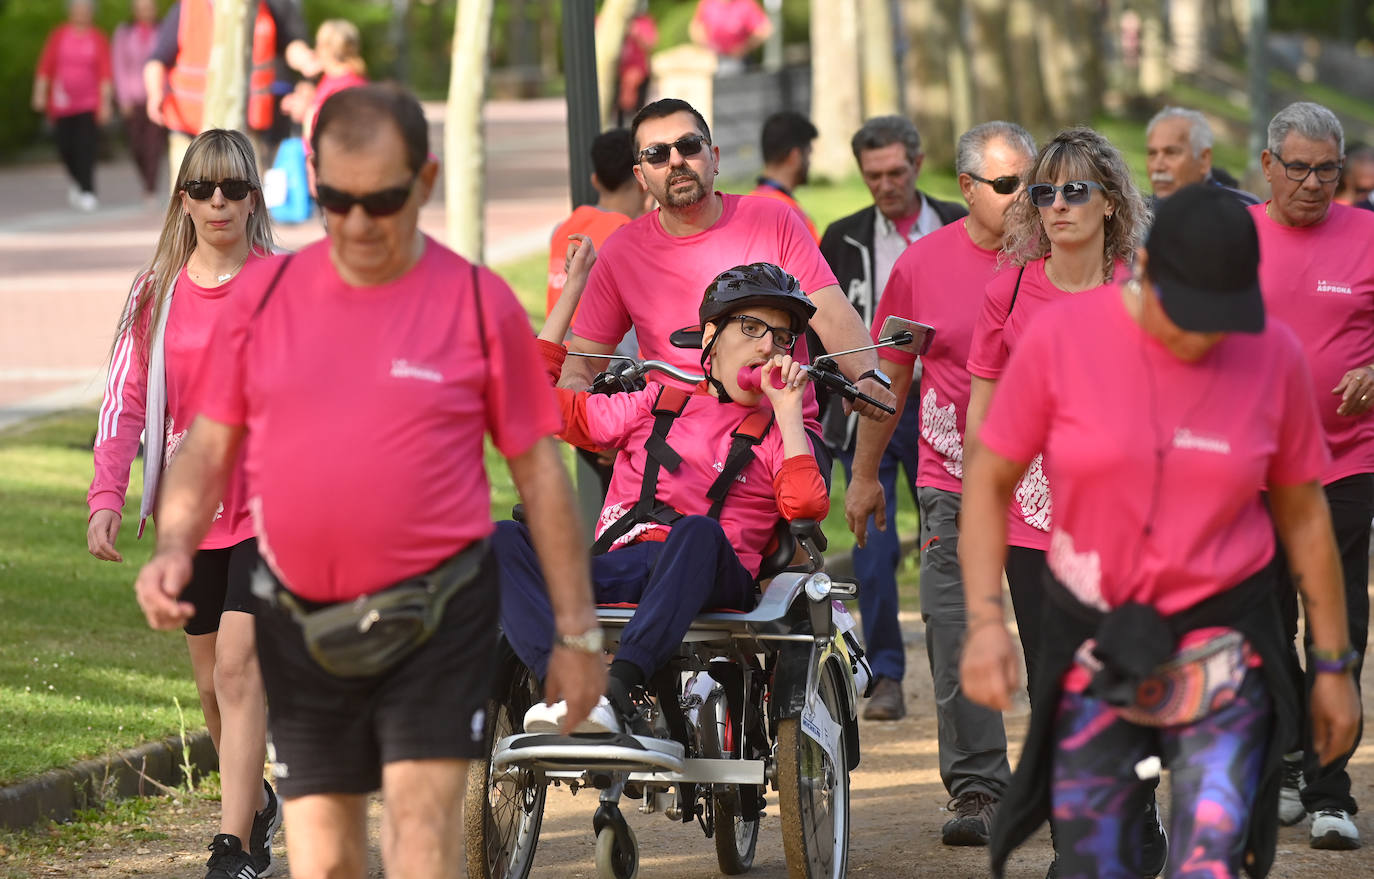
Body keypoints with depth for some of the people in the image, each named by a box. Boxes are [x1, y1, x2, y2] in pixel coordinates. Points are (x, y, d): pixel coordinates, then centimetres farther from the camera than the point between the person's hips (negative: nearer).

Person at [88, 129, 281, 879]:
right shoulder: (158, 292, 6)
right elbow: (125, 396, 5)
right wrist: (106, 494, -7)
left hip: (267, 508, -4)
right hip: (188, 509, 4)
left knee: (239, 669, -14)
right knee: (212, 681, 14)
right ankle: (257, 804, 38)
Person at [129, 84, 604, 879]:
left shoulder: (480, 302, -3)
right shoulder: (264, 294, 4)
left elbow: (539, 468, 2)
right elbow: (209, 445, 9)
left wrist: (577, 627, 2)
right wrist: (175, 546, -10)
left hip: (435, 619, -3)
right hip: (300, 626, 3)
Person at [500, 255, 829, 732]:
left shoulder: (776, 434, 20)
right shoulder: (654, 405, 28)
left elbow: (806, 505, -1)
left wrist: (787, 410, 4)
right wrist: (572, 291, 29)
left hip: (708, 584, -3)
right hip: (616, 569, 3)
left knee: (697, 531, -39)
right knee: (504, 539, -23)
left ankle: (620, 686, -55)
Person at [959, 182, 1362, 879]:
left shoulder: (1273, 356, -8)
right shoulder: (1060, 337, -12)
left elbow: (1304, 511, 3)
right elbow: (988, 481, -4)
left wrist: (1334, 666, 7)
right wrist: (985, 623, -15)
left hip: (1222, 641, -1)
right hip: (1095, 640, 1)